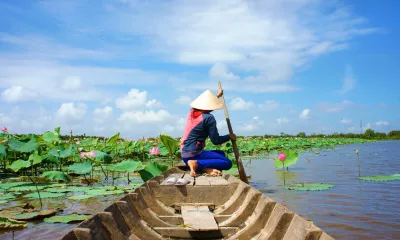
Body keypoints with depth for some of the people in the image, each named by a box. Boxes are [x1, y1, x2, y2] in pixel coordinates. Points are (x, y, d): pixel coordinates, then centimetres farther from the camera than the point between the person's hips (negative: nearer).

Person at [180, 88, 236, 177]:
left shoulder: (192, 112, 9)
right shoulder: (208, 118, -14)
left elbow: (205, 104, 33)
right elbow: (216, 141, -11)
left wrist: (218, 95, 47)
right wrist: (229, 136, 7)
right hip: (193, 154, -9)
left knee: (221, 153, 25)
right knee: (227, 163, -12)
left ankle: (205, 168, -5)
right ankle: (197, 164, -20)